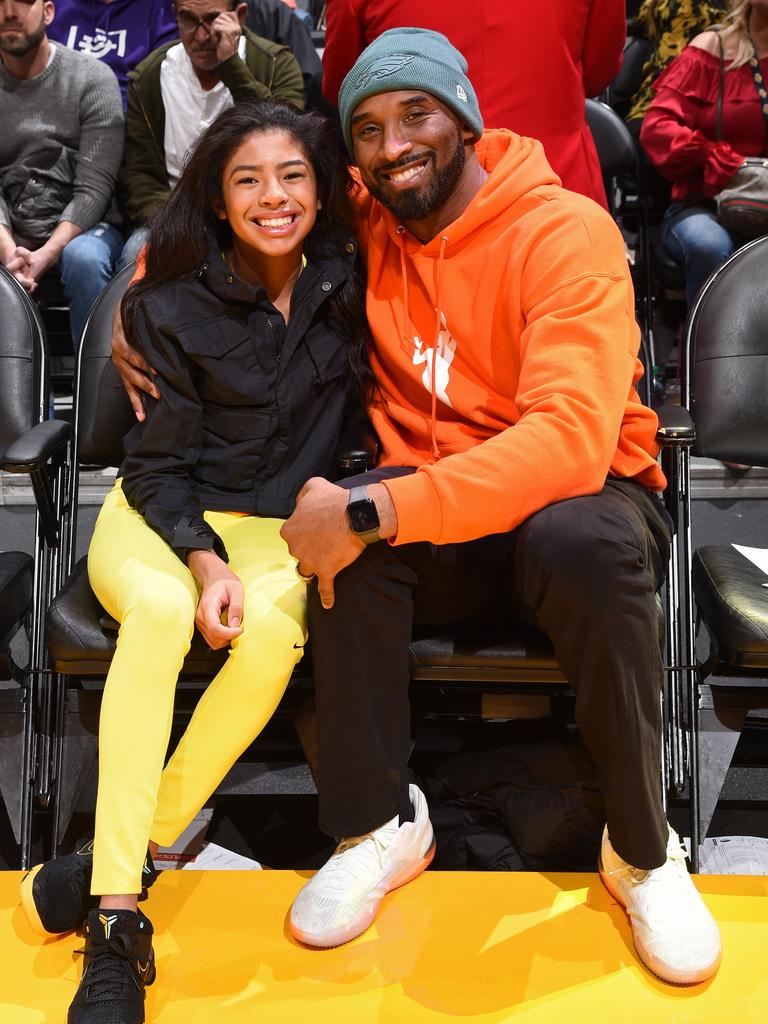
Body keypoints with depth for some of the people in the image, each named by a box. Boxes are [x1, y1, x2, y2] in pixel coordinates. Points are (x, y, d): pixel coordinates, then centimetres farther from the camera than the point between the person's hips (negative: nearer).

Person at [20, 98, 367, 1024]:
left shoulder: (345, 287, 2)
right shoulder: (173, 308, -4)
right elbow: (159, 464, -4)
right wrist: (204, 561, -20)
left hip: (281, 527, 2)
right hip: (161, 518, -1)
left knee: (273, 631, -34)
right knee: (160, 609, -36)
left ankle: (134, 850, -20)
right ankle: (116, 936, -35)